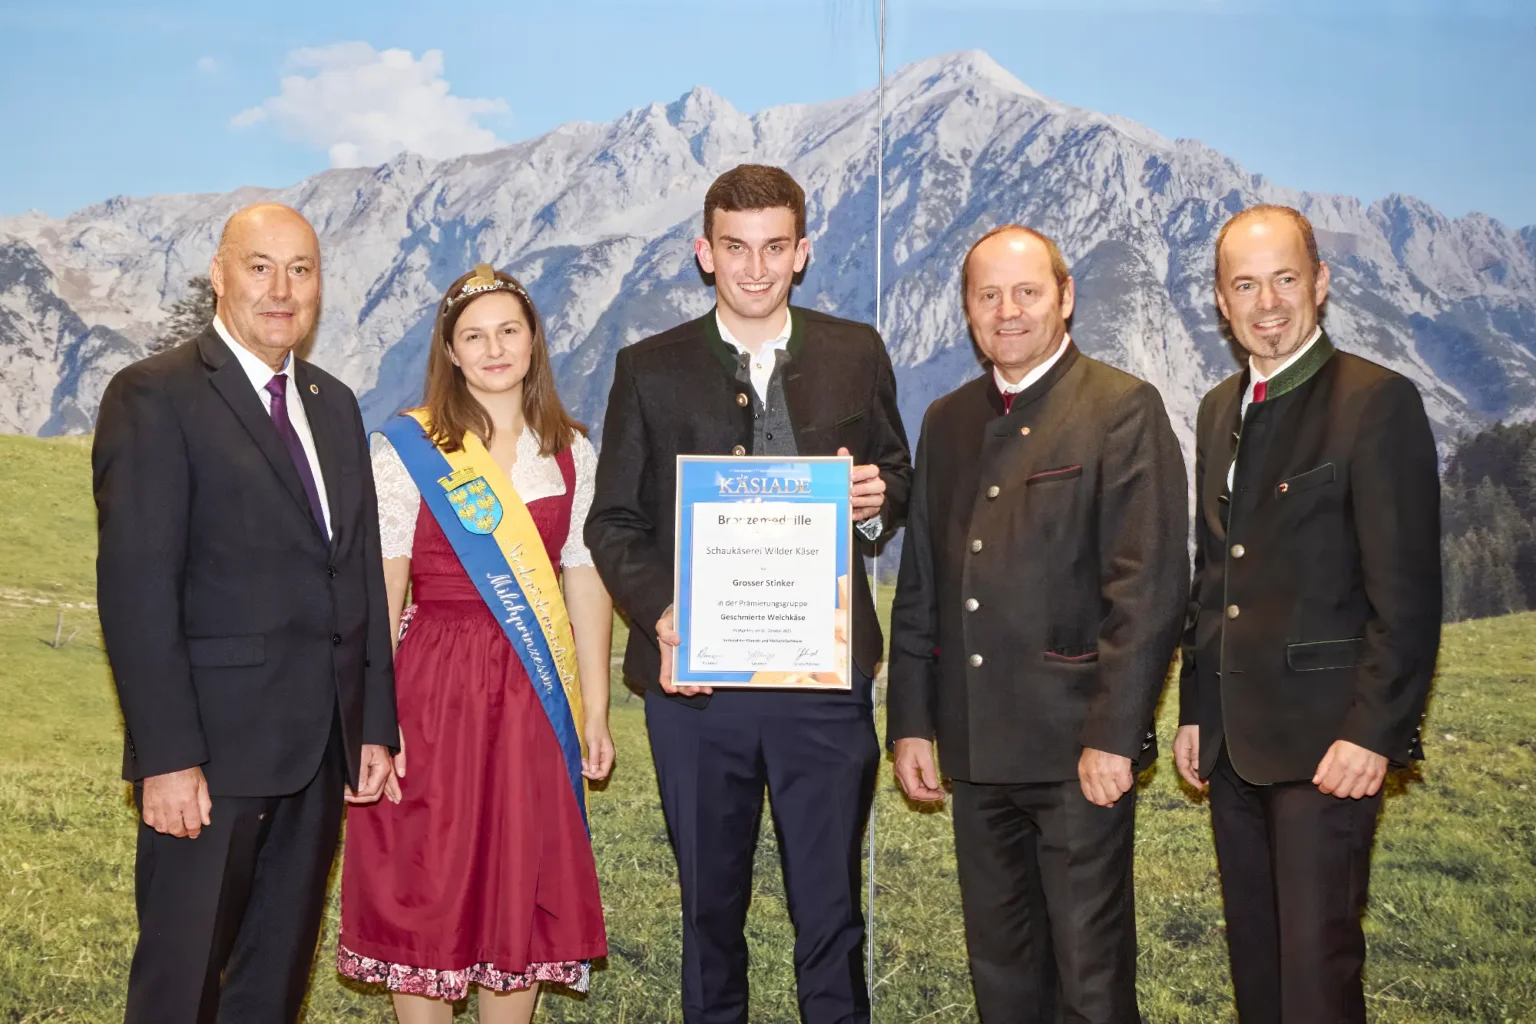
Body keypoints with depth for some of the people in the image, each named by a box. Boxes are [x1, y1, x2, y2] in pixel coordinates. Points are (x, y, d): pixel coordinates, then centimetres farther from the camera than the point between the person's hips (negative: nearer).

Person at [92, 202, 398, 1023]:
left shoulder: (335, 406, 15)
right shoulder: (154, 398, -7)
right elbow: (135, 587, -14)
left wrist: (375, 725, 10)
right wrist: (167, 756, -18)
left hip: (323, 749, 6)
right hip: (211, 748, -6)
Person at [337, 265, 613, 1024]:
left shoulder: (569, 452, 8)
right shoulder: (406, 448, -3)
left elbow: (586, 584, 8)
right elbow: (378, 592, -7)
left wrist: (595, 713, 5)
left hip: (535, 699, 3)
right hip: (435, 692, -3)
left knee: (523, 898, 10)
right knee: (425, 893, 5)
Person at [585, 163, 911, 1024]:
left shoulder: (857, 354, 6)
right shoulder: (650, 370, 3)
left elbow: (898, 482, 13)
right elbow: (614, 521, 3)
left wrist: (878, 501, -11)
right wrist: (660, 617, -14)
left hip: (826, 673, 0)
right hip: (697, 678, 0)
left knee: (831, 908, 8)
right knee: (710, 905, 15)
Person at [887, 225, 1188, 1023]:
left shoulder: (1123, 409, -5)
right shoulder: (946, 420, 14)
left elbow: (1150, 583, -12)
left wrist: (1113, 734, -16)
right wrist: (910, 721, 9)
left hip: (1078, 747, -5)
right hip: (977, 746, 6)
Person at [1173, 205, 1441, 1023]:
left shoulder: (1378, 402, -9)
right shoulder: (1219, 410, 13)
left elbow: (1406, 592, -13)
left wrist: (1373, 732, -17)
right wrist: (1195, 709, 15)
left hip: (1328, 739, -7)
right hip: (1233, 737, 7)